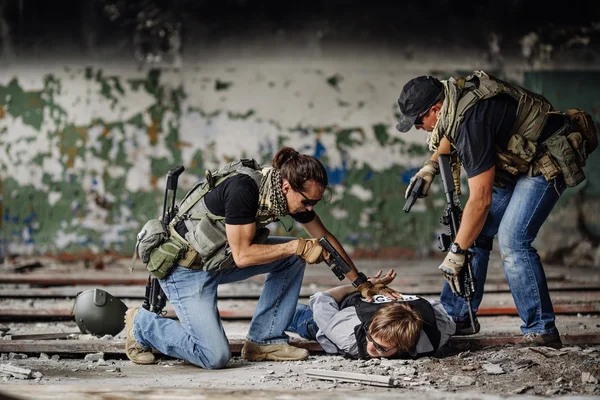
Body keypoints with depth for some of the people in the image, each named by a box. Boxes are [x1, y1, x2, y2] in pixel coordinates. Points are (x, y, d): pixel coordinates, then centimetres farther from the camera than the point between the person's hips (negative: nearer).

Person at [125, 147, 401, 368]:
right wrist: (298, 247, -24)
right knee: (215, 357, -18)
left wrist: (361, 282, 8)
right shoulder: (243, 189, -30)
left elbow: (324, 237, 8)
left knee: (292, 256, -2)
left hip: (220, 260, 9)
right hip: (186, 269, -8)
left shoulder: (294, 193, -5)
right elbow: (242, 255, -27)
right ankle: (142, 324, 4)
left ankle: (264, 341, 4)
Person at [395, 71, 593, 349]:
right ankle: (456, 316, 14)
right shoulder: (450, 95, -6)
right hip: (515, 162, 10)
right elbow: (450, 136, 22)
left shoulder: (472, 121, -34)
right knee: (476, 233, 6)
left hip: (546, 163, -10)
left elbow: (481, 200, -32)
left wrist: (457, 252, -26)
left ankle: (542, 331, -18)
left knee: (512, 240, -22)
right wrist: (432, 164, 8)